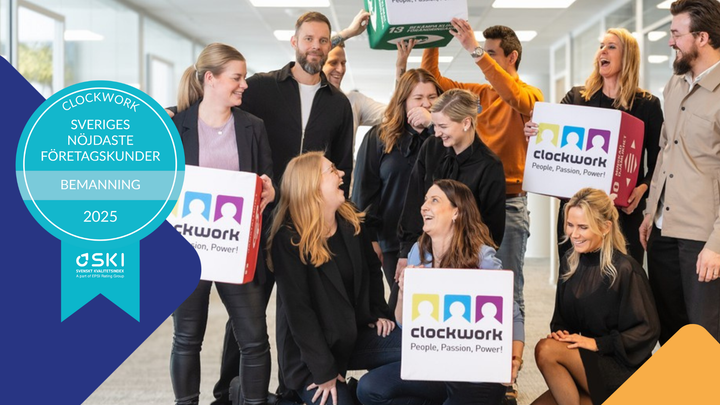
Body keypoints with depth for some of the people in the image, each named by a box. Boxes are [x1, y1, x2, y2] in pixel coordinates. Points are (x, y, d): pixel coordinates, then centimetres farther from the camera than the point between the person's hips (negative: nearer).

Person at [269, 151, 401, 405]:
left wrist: (379, 313, 5)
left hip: (355, 335, 6)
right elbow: (297, 311, -19)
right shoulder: (288, 240, -17)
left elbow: (373, 270, 20)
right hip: (310, 353, -6)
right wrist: (324, 371, -20)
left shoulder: (351, 222, 3)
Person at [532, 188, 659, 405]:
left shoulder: (625, 270, -14)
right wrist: (559, 332, -8)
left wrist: (597, 343, -19)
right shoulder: (569, 262, 6)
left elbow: (647, 330, -13)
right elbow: (561, 318, 15)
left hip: (621, 376, -7)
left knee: (545, 350, -26)